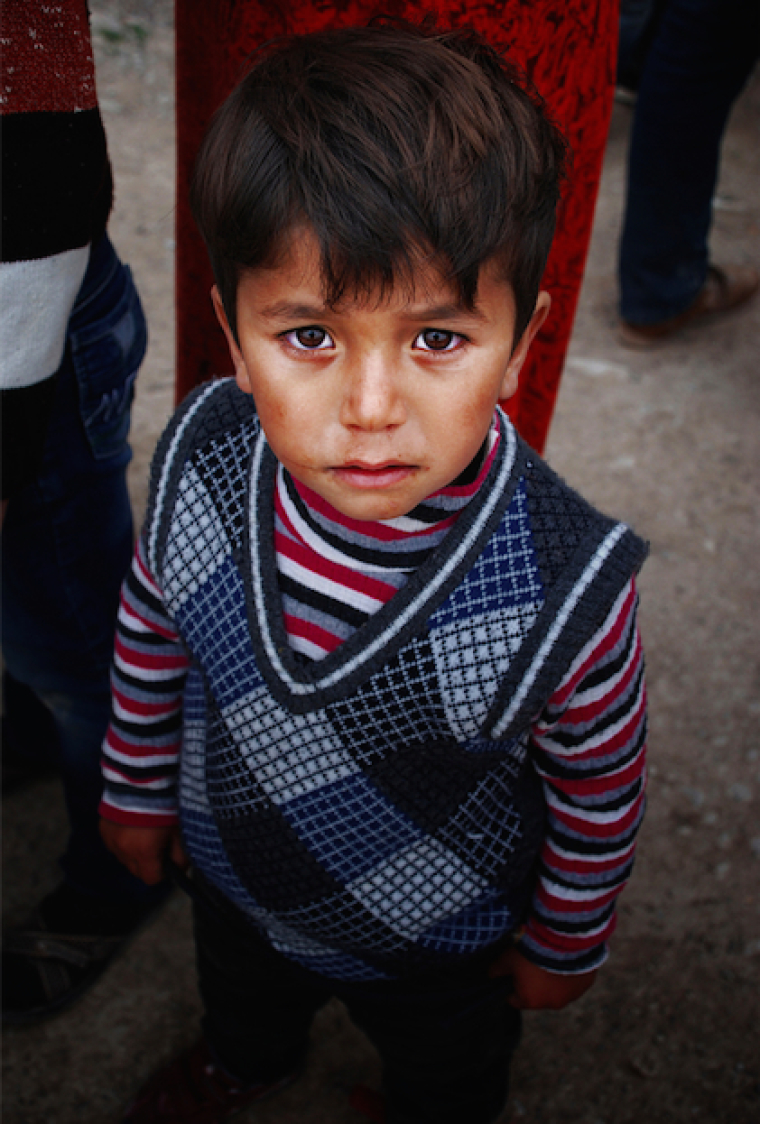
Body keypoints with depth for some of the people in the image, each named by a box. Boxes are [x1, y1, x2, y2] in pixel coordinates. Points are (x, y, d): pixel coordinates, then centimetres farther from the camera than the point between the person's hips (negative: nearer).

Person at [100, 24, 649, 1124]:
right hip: (234, 879, 4)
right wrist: (139, 785, 6)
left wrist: (566, 943, -4)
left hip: (440, 947, -3)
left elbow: (599, 790, -20)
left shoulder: (567, 590, -40)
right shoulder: (202, 459, -30)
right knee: (240, 991, 39)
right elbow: (151, 625, -8)